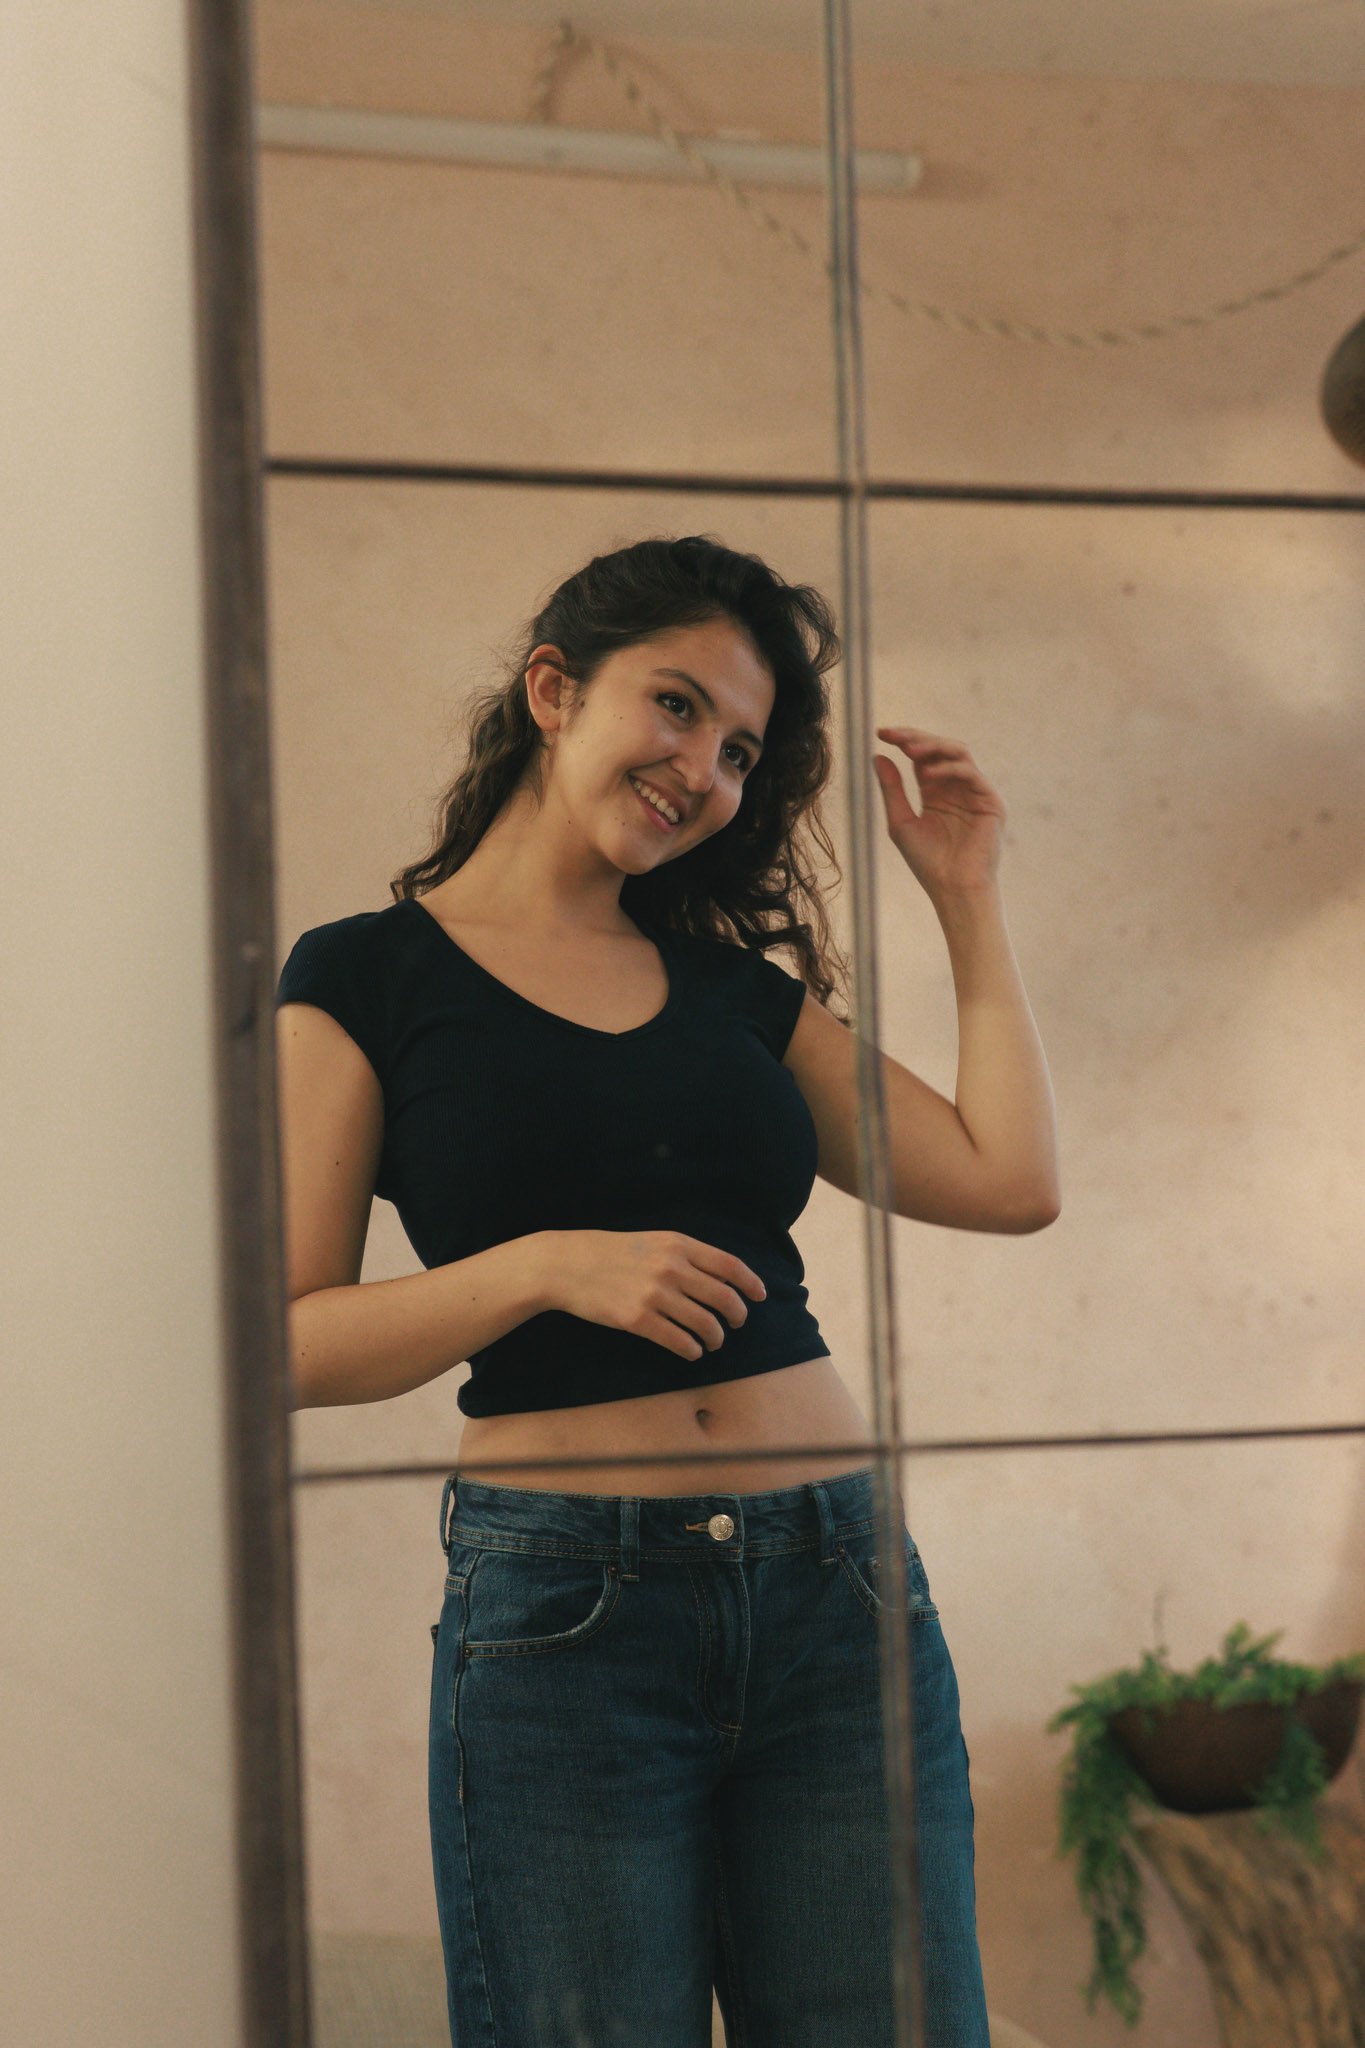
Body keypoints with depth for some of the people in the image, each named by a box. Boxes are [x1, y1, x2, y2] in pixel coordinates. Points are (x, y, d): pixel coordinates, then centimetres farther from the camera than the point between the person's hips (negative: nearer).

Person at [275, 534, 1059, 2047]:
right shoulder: (366, 979, 3)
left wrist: (967, 900, 15)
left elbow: (1010, 1180, 11)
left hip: (835, 1585, 4)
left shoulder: (736, 986, 17)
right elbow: (288, 1341, -4)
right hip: (561, 1611, -4)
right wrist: (548, 1266, -16)